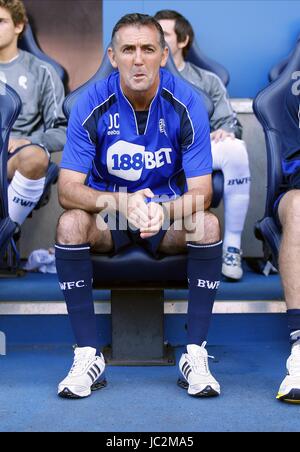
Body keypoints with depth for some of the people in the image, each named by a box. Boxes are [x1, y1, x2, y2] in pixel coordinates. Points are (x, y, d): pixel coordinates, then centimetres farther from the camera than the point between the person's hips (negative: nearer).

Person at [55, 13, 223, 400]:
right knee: (70, 224, -31)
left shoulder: (186, 104, -15)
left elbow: (201, 192, -16)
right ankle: (88, 354, -22)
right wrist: (122, 203, -40)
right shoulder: (91, 104, -15)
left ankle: (195, 354, -20)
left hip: (170, 212, 0)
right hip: (108, 213, 0)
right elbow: (68, 189, -19)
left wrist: (163, 211, -39)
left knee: (208, 225, -31)